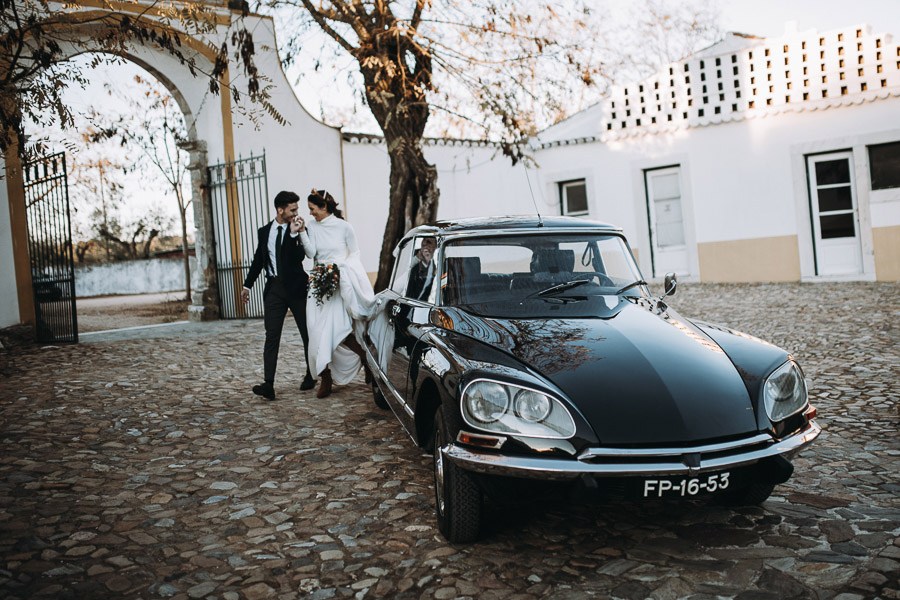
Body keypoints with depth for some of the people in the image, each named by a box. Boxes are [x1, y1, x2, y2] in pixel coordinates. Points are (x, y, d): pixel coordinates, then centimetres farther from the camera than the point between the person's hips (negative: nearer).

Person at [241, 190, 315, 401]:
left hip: (296, 286, -2)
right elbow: (258, 259, 17)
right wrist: (247, 284, 17)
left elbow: (299, 257, -16)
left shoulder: (299, 229, -2)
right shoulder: (264, 231, 9)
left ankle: (311, 376, 23)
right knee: (271, 336, -5)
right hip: (274, 287, 2)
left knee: (308, 333, 7)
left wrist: (294, 234, -24)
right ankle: (268, 384, -10)